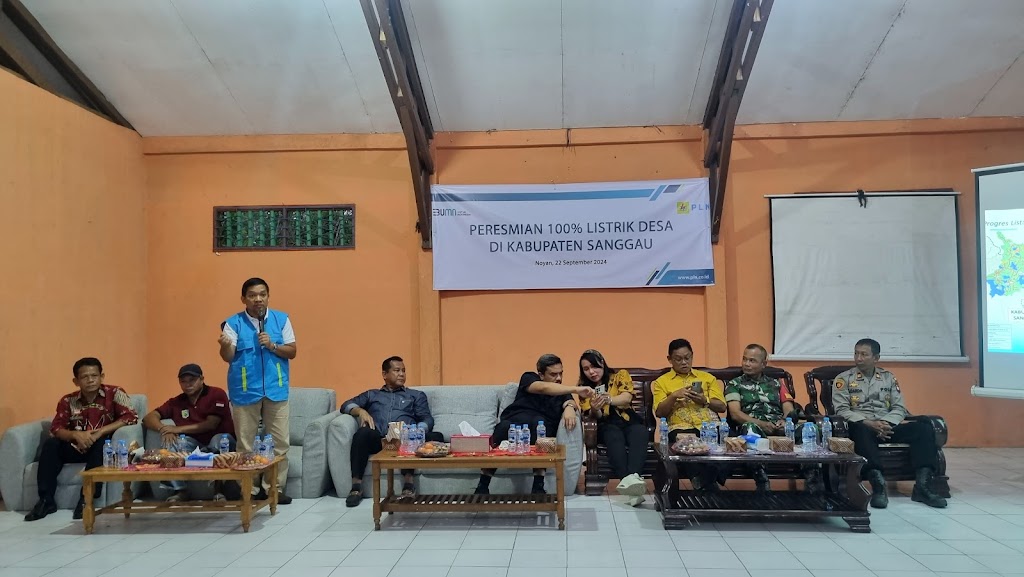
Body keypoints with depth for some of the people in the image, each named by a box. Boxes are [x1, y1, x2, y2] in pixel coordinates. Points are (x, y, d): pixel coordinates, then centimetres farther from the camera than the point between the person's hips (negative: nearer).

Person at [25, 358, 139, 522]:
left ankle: (87, 498, -27)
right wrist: (76, 435, -27)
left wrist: (99, 432, -25)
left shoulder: (114, 393, -7)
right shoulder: (68, 401, 3)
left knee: (101, 443, -34)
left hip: (102, 447, -3)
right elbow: (56, 428, -5)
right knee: (50, 444, -19)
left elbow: (131, 417, -17)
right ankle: (46, 500, -15)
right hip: (77, 447, 4)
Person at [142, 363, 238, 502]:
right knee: (170, 441, -23)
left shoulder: (217, 394, -2)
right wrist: (163, 430, -16)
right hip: (195, 445, 4)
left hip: (221, 441, -4)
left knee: (218, 440, -37)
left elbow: (211, 424, -11)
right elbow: (149, 417, 6)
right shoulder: (176, 402, 12)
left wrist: (179, 429, -15)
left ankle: (219, 489, -21)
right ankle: (179, 490, -20)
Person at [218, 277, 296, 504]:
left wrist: (272, 345, -15)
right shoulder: (233, 323, -2)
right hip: (245, 391, -1)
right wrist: (225, 346, -31)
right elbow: (228, 357, -9)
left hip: (276, 389, 2)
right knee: (245, 444, 7)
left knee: (279, 442, 4)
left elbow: (292, 351, 2)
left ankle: (275, 488, 16)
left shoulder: (282, 319, 2)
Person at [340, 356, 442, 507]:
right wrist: (360, 411, -6)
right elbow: (346, 405, 18)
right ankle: (356, 486, -32)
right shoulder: (372, 394, 31)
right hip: (377, 438, 1)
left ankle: (408, 482, -41)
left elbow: (427, 420, 12)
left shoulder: (417, 395, 27)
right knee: (363, 432, -35)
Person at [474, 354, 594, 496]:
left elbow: (569, 401, 0)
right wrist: (576, 389, -21)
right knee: (504, 426, -36)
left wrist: (569, 407, -26)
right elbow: (543, 388, -11)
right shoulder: (529, 378, 11)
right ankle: (482, 487, -23)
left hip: (542, 429, 1)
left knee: (538, 422, -35)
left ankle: (538, 487, -33)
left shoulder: (563, 391, 23)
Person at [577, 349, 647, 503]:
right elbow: (595, 416, 5)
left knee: (639, 433, -36)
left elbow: (627, 398, -10)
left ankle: (632, 477, -60)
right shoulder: (584, 387, 14)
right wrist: (594, 409, -22)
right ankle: (628, 480, -60)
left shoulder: (620, 375, 9)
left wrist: (608, 399, -32)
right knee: (615, 436, -37)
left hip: (629, 421, 0)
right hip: (607, 425, 0)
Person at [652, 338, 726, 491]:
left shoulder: (707, 377, 25)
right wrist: (674, 396, -8)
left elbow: (722, 407, 17)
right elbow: (659, 413, 8)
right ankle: (707, 486, -21)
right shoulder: (662, 381, 18)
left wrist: (705, 401, -3)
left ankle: (702, 485, -18)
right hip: (681, 427, -2)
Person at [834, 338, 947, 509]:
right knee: (861, 431, -40)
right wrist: (869, 423, -19)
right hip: (862, 425, -3)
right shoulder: (843, 379, 6)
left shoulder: (889, 378, 17)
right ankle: (878, 484, -47)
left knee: (924, 428, -21)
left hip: (888, 426, 4)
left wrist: (886, 424, -13)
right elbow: (842, 410, -5)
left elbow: (899, 408, 9)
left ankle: (922, 485, -29)